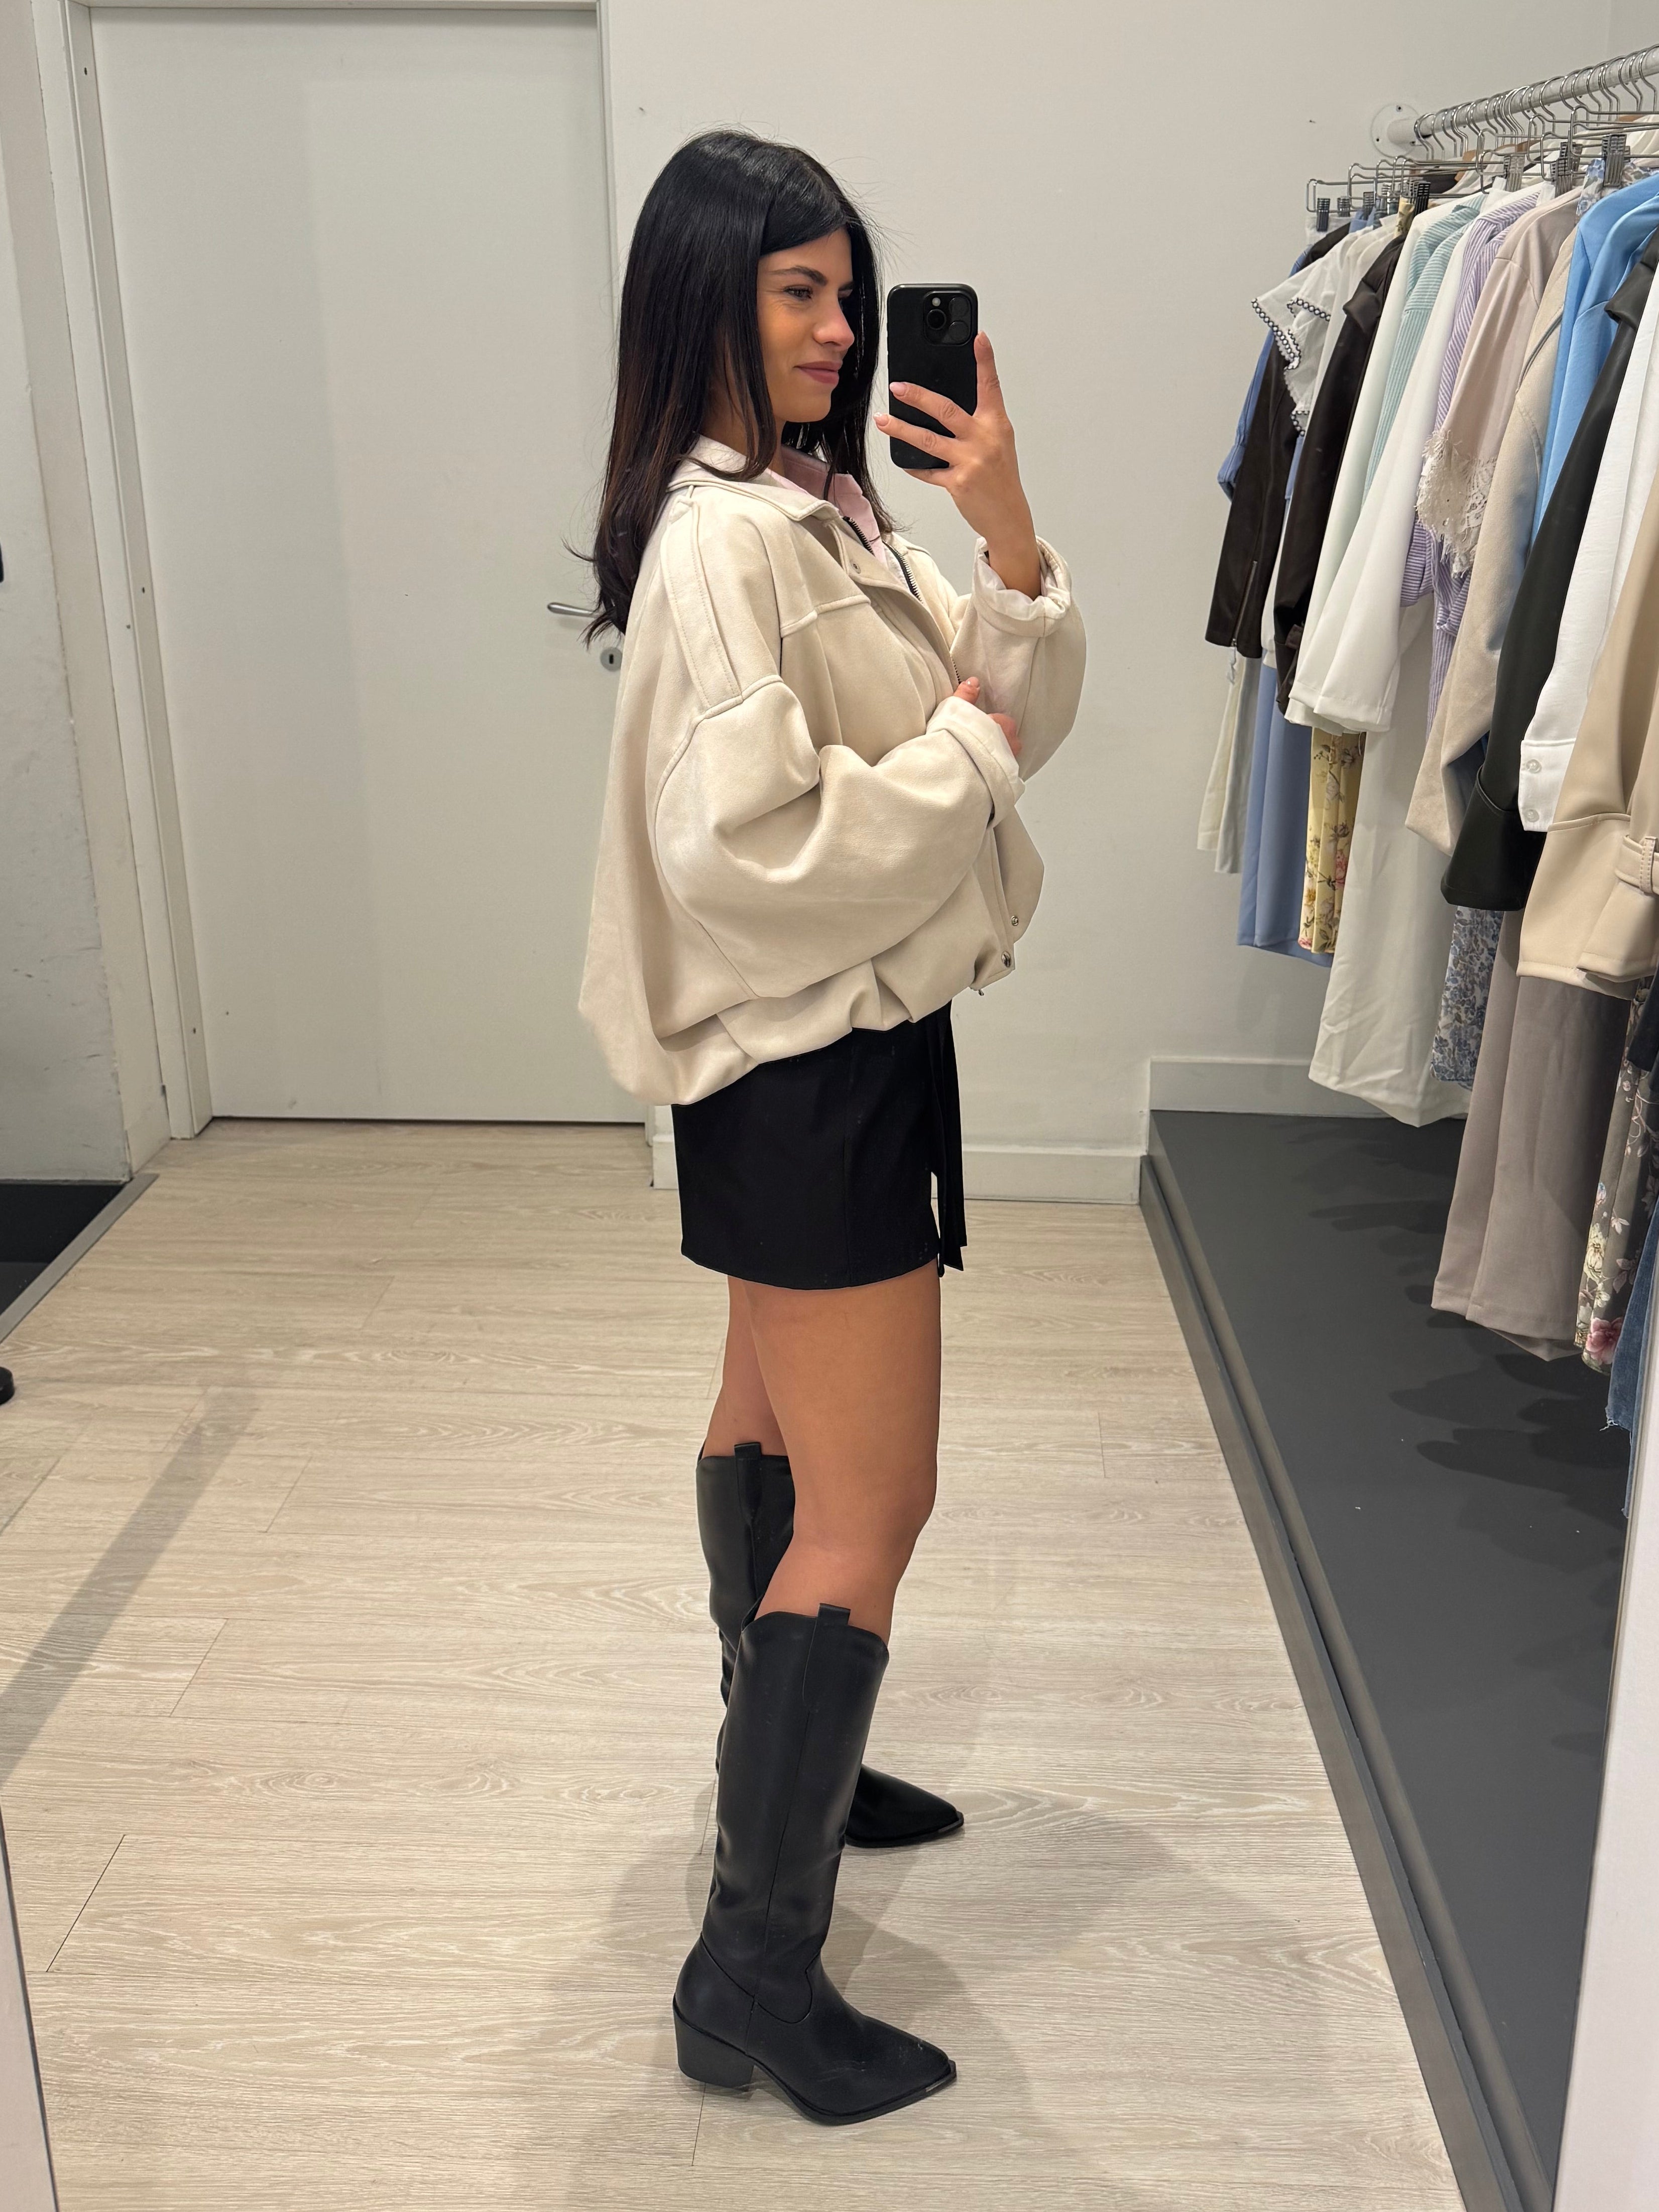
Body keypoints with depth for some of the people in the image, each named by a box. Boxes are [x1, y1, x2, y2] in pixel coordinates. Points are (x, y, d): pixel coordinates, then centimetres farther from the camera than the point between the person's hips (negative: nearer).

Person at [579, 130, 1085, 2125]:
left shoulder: (827, 507, 11)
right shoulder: (719, 537, -19)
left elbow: (1019, 702, 8)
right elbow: (745, 846, -29)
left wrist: (1005, 530, -8)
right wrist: (958, 757, -17)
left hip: (842, 1041, 10)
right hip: (804, 1058, -10)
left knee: (776, 1422, 22)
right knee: (870, 1510, -6)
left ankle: (780, 1762, 41)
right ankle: (753, 1971, 4)